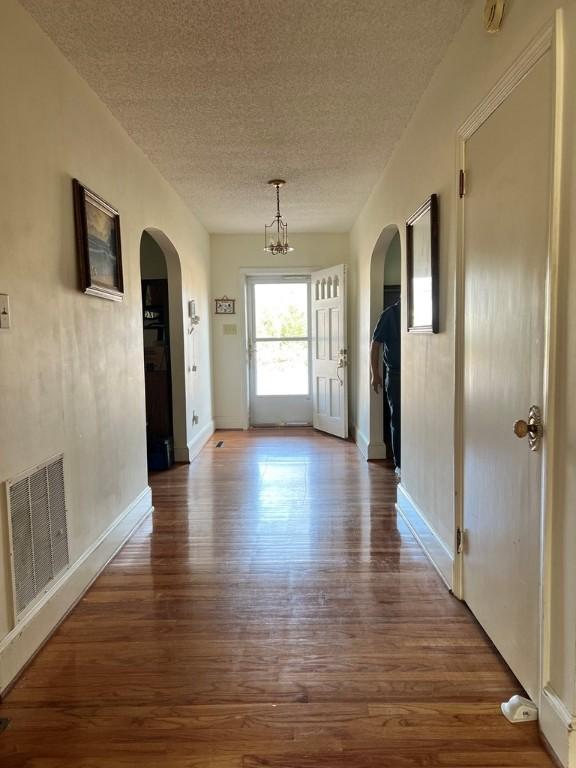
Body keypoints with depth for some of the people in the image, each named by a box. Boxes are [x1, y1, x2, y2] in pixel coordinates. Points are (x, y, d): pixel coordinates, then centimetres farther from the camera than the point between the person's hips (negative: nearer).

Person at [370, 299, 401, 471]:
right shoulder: (390, 314, -3)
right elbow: (375, 344, -1)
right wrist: (375, 374, -6)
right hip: (395, 374, -2)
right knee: (397, 419, 4)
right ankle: (399, 463, 12)